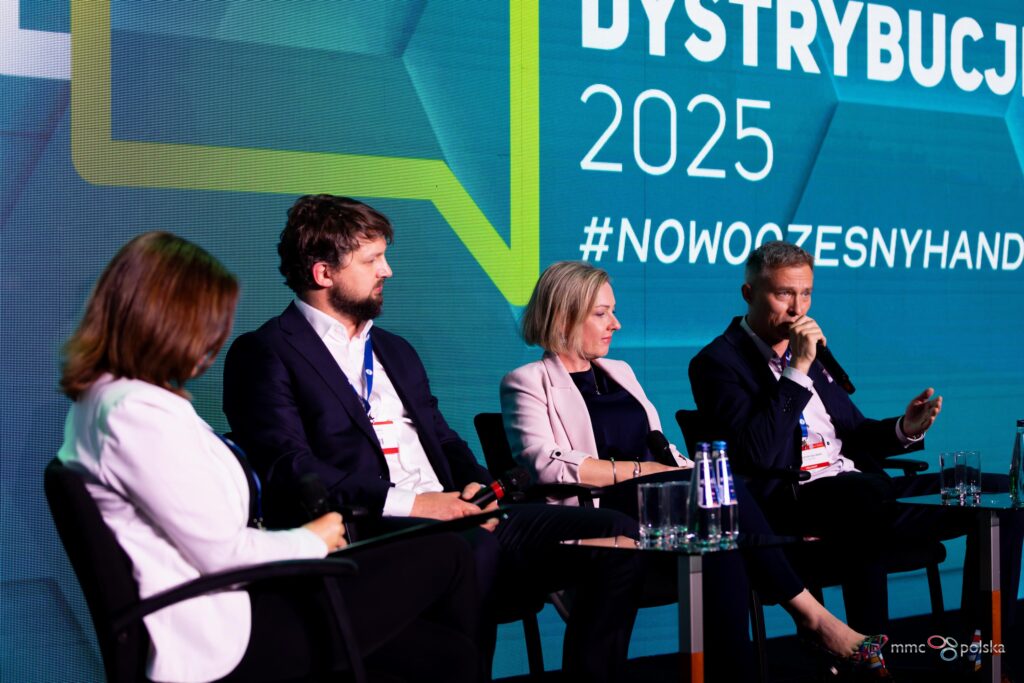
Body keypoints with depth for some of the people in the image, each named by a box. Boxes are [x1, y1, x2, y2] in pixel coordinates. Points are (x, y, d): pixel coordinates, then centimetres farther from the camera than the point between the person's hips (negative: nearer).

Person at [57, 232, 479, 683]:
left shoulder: (103, 396, 13)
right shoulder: (138, 412, -20)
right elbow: (223, 553, -18)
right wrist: (313, 540, -1)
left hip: (218, 607, 10)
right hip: (223, 640, -10)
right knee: (446, 558, -1)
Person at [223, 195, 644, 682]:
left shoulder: (396, 351, 27)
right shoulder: (265, 354, 1)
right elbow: (289, 469, -11)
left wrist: (475, 485, 3)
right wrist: (405, 503, -20)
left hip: (453, 515, 8)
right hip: (371, 532, -8)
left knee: (615, 533, -9)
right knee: (473, 550, -41)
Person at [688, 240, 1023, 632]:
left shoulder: (809, 350, 22)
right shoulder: (718, 362, -2)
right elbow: (756, 455, -17)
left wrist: (905, 430, 4)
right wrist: (798, 370, -16)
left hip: (864, 492, 8)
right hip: (791, 503, -8)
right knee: (866, 489, -41)